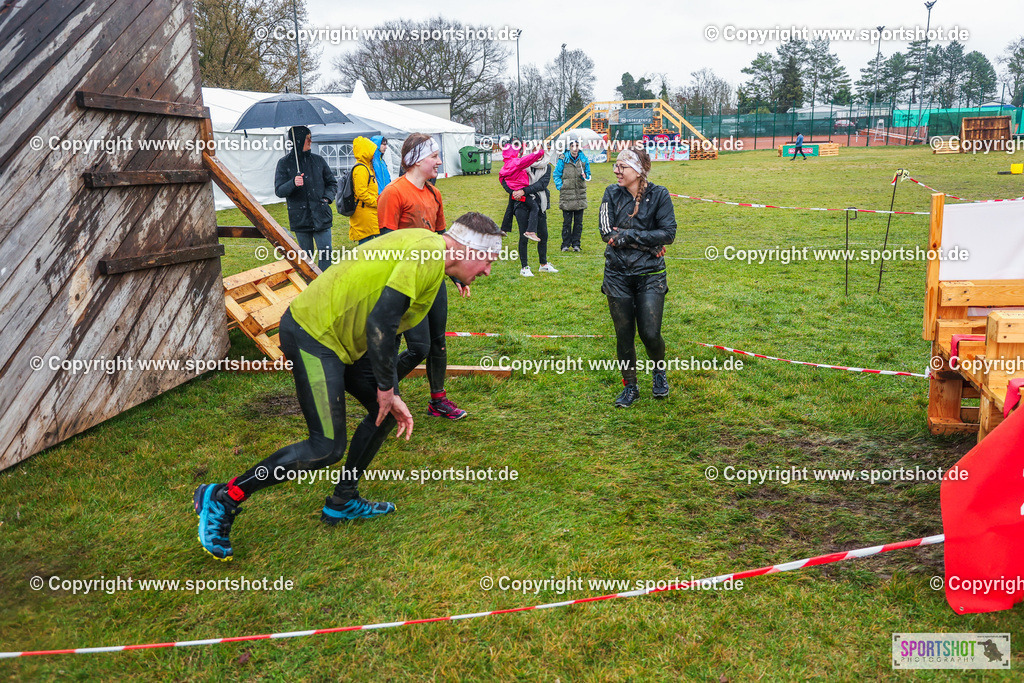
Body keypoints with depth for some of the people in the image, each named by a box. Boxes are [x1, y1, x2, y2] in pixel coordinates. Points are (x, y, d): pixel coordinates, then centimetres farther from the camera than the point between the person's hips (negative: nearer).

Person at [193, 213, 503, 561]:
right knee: (327, 448, -9)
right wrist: (386, 387, -12)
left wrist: (392, 397, 12)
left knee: (386, 411, 12)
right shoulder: (428, 254, -18)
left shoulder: (423, 249, 15)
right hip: (312, 333, -10)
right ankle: (223, 499, 4)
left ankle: (342, 502, 26)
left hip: (340, 338, 10)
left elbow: (384, 327, 18)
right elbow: (380, 322, -26)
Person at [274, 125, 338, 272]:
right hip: (300, 219, -1)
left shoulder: (318, 160, 7)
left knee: (325, 253, -3)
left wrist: (327, 198, -2)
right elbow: (279, 191, -3)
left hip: (321, 216, 1)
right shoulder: (284, 163, 1)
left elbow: (332, 183, 17)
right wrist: (293, 184, -23)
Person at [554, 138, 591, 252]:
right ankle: (566, 244, 10)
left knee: (578, 221, 7)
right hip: (567, 195, -3)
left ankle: (576, 244, 16)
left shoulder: (583, 159, 7)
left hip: (580, 195, 3)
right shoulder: (563, 159, -2)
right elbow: (556, 174, 3)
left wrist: (585, 176, -5)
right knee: (567, 221, 0)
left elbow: (588, 174, 18)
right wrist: (560, 187, -7)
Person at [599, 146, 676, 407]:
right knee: (624, 334, 7)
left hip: (650, 275, -2)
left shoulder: (659, 195, -4)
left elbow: (668, 233, -11)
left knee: (650, 334, -5)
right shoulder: (612, 193, 0)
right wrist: (649, 245, -15)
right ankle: (630, 387, 25)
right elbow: (607, 232, -9)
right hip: (618, 275, 2)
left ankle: (660, 371, 28)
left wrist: (626, 235, -17)